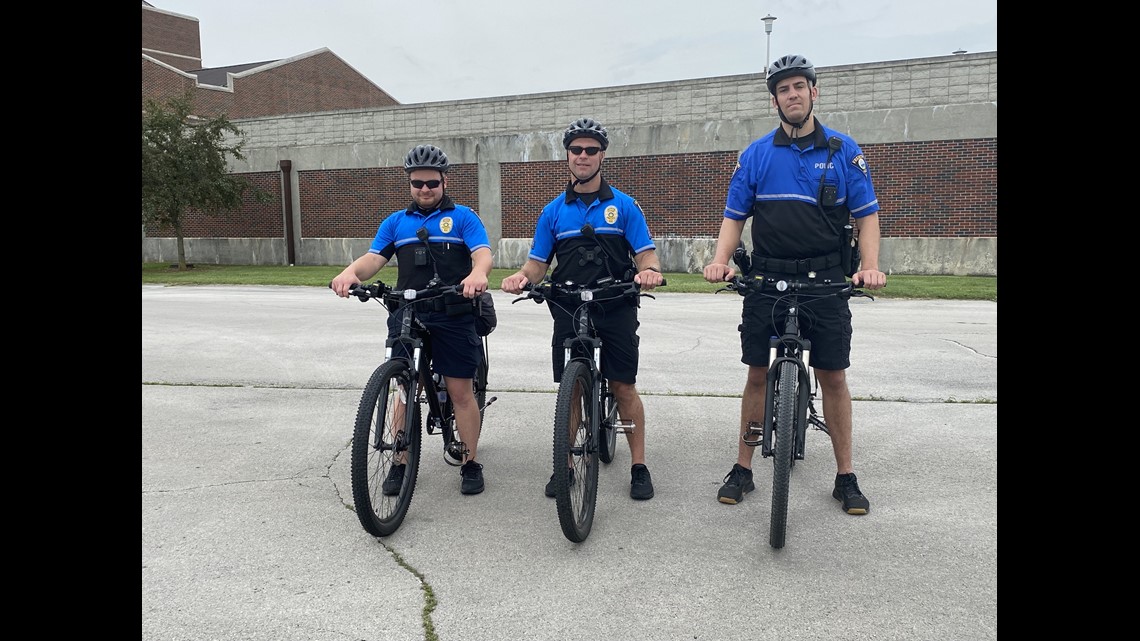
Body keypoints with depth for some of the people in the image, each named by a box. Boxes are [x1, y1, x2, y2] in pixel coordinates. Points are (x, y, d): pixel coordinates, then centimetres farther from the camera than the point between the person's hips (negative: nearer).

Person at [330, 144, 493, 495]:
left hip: (453, 316, -2)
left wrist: (477, 274, -34)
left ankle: (471, 464, 13)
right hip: (407, 316, 3)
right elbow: (374, 257, 0)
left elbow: (483, 252, -10)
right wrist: (350, 272, -23)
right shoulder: (396, 222, 14)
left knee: (460, 391, 1)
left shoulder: (462, 217, 6)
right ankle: (400, 463, 18)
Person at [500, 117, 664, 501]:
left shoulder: (624, 206, 4)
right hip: (569, 312, 2)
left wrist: (649, 271, -25)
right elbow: (538, 263, 8)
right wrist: (521, 277, -15)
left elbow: (646, 254, -2)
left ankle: (639, 467, 10)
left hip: (616, 311, -2)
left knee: (624, 387, 0)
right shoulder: (554, 211, 10)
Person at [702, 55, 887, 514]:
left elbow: (866, 215, 3)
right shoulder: (756, 155, 5)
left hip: (825, 281, 0)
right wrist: (721, 260, -12)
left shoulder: (843, 151, 3)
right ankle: (743, 469, 16)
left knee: (833, 376, 3)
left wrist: (870, 266, -14)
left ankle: (845, 477, 15)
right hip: (767, 279, 1)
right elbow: (734, 216, 6)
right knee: (758, 373, 5)